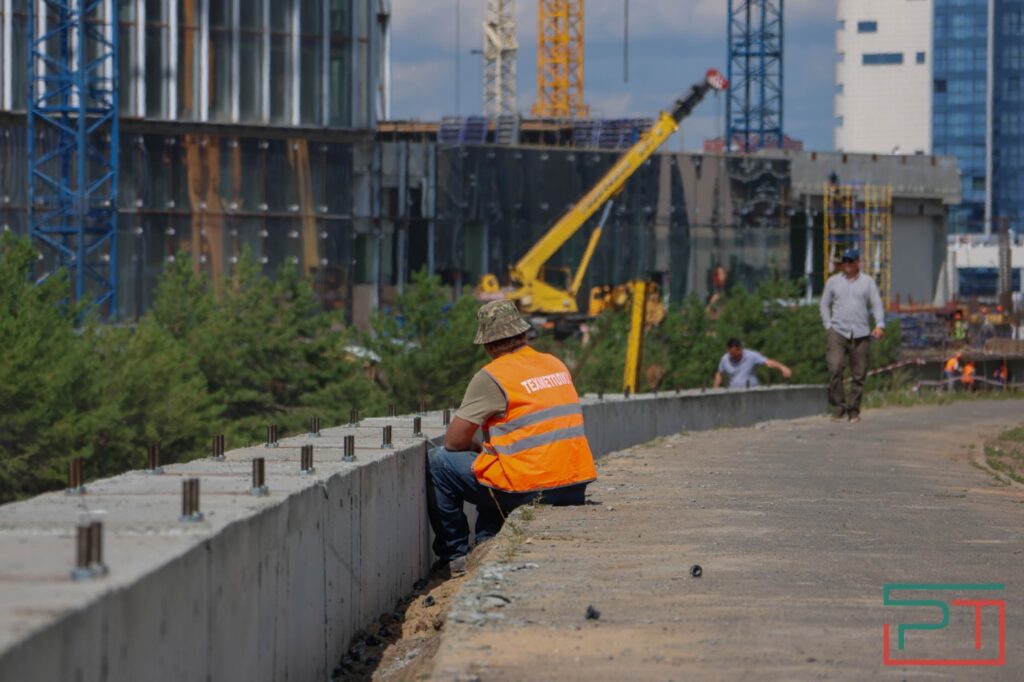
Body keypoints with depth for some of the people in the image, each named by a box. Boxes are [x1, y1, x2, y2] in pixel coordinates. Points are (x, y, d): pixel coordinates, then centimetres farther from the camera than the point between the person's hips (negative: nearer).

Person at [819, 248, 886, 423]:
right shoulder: (833, 281, 13)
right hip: (838, 331, -1)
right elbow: (825, 304, 16)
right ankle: (838, 407, -12)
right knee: (835, 368, -19)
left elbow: (876, 305, 7)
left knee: (859, 374, 0)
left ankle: (853, 410, 9)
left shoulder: (868, 282, 12)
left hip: (860, 334, 1)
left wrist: (880, 325, -9)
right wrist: (828, 325, 2)